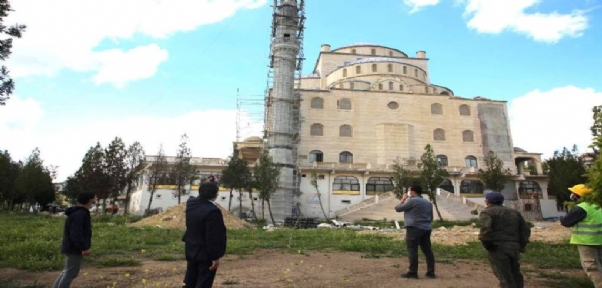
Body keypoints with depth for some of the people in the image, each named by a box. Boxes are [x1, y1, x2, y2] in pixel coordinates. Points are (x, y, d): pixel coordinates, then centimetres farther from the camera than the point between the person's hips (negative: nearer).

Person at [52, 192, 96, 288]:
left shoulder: (80, 212, 13)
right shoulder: (79, 214, -22)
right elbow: (76, 234, -28)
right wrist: (84, 248, -28)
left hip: (71, 247, 11)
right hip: (74, 249, -11)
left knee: (67, 272, 21)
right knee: (70, 273, -3)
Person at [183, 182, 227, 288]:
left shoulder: (191, 203, -3)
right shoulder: (212, 211, -27)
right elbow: (213, 237, -26)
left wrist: (205, 186, 20)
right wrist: (215, 257, -19)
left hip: (191, 250, 8)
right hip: (206, 254, -8)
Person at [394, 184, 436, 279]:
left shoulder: (412, 200, -9)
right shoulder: (428, 202, 17)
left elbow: (398, 208, -3)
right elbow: (431, 218, 23)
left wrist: (403, 200, 11)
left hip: (414, 228, -8)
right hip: (426, 229, 8)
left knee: (412, 250, -4)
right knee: (427, 250, 10)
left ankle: (413, 272, -3)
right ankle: (431, 272, 13)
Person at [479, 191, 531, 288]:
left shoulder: (487, 212, -3)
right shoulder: (514, 212, 20)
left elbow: (486, 228, -20)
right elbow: (525, 229, 16)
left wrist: (486, 244, -10)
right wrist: (522, 244, 14)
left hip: (498, 248, -6)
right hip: (514, 248, 7)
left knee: (505, 278, -2)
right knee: (515, 274, 21)